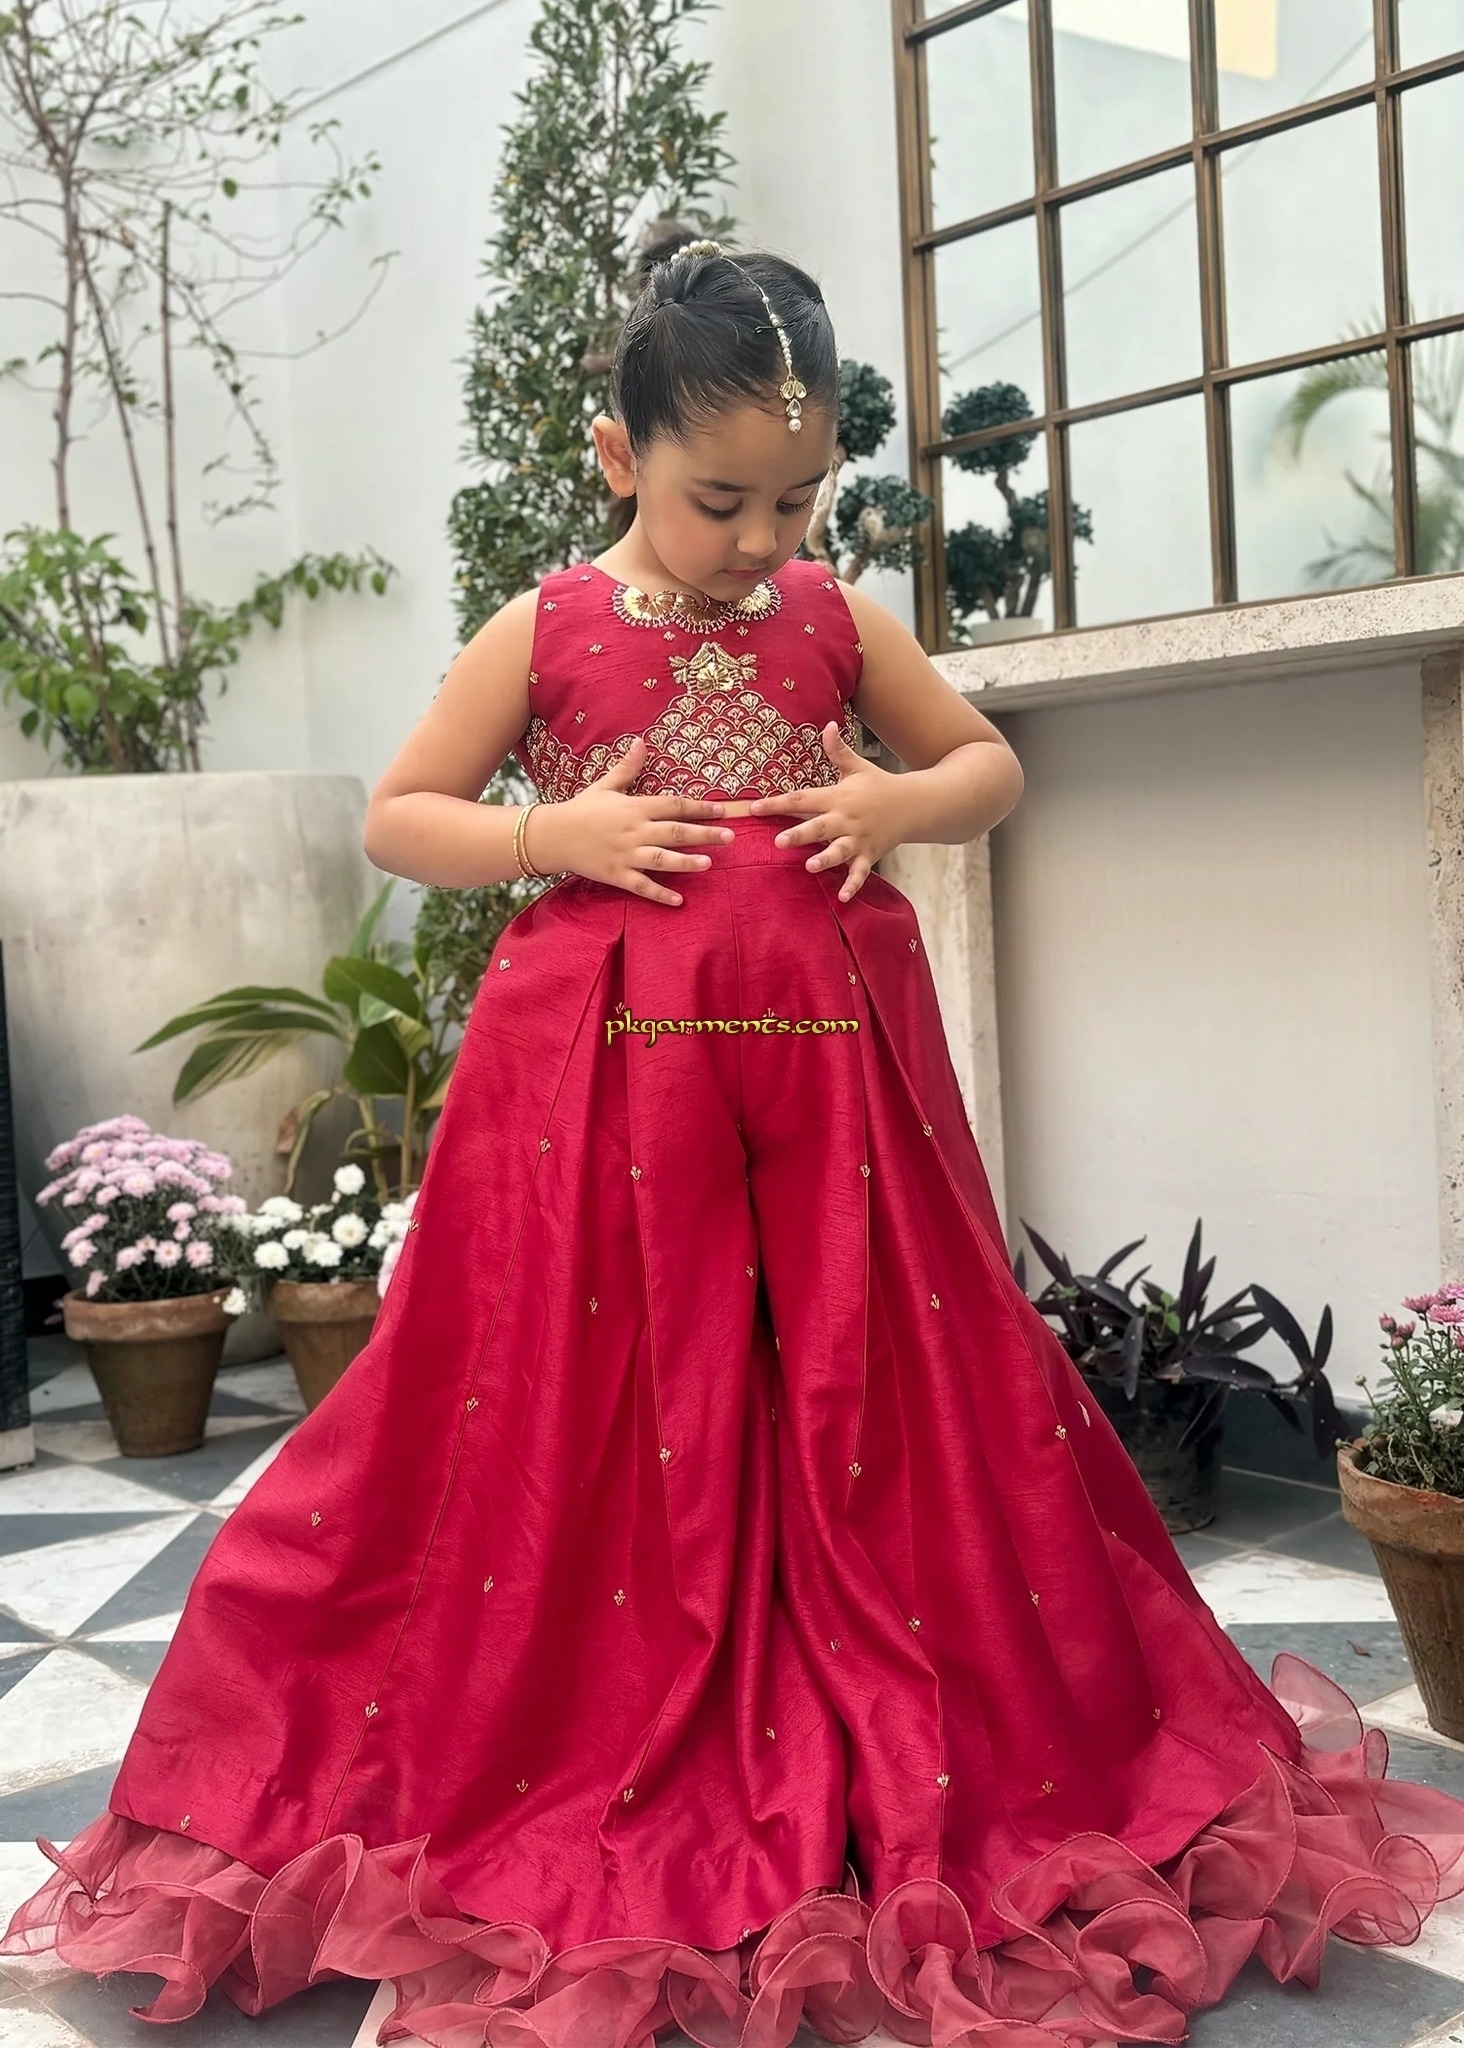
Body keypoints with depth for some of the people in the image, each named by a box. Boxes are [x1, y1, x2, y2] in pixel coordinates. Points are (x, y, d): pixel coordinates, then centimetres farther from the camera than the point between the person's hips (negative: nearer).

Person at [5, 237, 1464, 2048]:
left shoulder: (832, 621, 8)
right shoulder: (545, 634, 1)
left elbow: (992, 763, 17)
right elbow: (395, 817, 5)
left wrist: (899, 803, -5)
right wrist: (553, 838, -12)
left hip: (827, 1057, 2)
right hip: (604, 1070, -2)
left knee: (872, 1400, 6)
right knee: (605, 1420, 4)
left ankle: (928, 1784, 22)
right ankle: (602, 1789, 21)